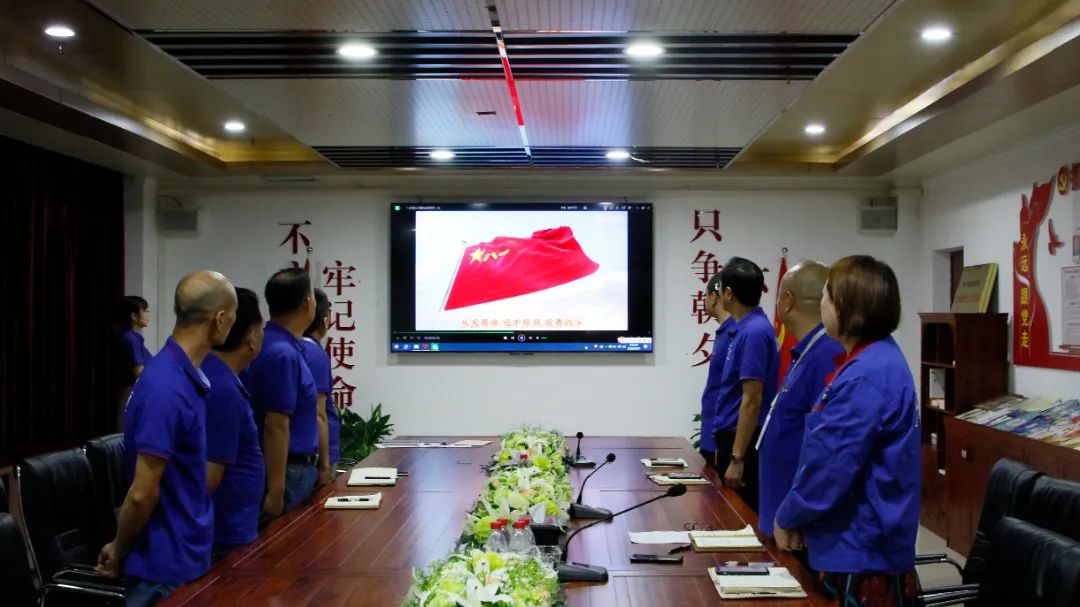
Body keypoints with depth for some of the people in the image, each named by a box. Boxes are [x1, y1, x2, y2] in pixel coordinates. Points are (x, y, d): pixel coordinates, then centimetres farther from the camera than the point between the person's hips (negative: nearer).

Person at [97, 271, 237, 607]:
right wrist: (119, 551, -8)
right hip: (168, 564, -8)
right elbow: (142, 494, -22)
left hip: (187, 553, 8)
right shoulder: (167, 389, -26)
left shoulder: (188, 376, 3)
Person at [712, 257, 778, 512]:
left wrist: (737, 458, -21)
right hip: (731, 437, 9)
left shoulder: (753, 332, -19)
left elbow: (752, 400, -22)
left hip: (743, 444, -9)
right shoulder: (743, 329, 10)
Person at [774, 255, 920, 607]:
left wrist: (787, 517, -7)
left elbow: (830, 466, -23)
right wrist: (799, 515, 9)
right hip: (862, 541, 10)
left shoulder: (866, 377, -25)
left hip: (863, 550, -10)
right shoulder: (879, 359, 9)